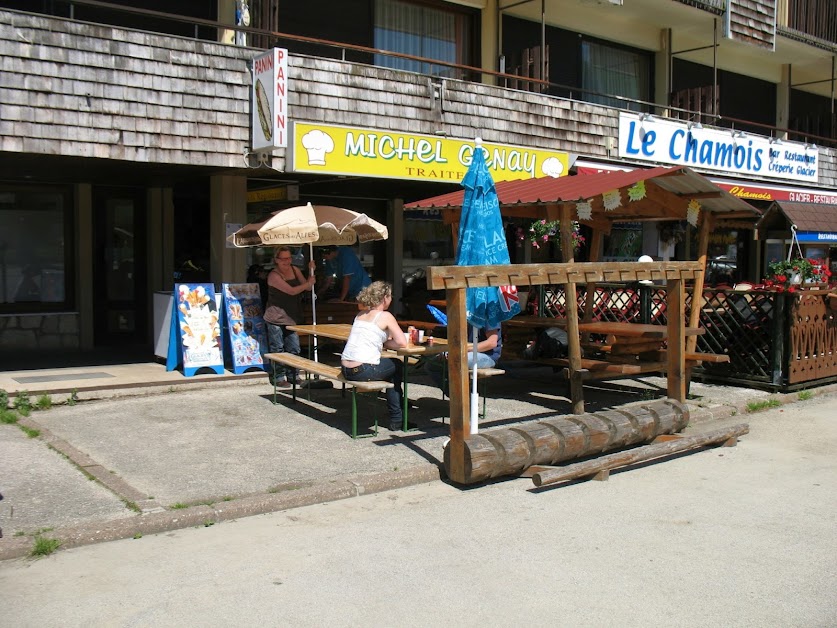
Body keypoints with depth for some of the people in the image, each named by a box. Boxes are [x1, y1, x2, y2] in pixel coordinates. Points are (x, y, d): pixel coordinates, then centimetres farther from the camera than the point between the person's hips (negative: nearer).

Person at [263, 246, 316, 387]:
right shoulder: (274, 275, -15)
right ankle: (278, 378, 8)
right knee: (277, 349, -1)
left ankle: (293, 375, 21)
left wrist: (311, 271, -3)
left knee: (294, 348, 10)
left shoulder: (295, 270, 7)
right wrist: (309, 283, -13)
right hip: (276, 318, -6)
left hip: (291, 317, 7)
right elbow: (291, 291, -21)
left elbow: (307, 288, 8)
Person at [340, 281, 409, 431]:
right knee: (396, 367, 21)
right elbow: (402, 343, -7)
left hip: (345, 369, 7)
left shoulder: (360, 315, 16)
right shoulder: (385, 316, -3)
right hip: (363, 370, -7)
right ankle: (396, 419, 27)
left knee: (392, 365, 28)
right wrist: (385, 343, 8)